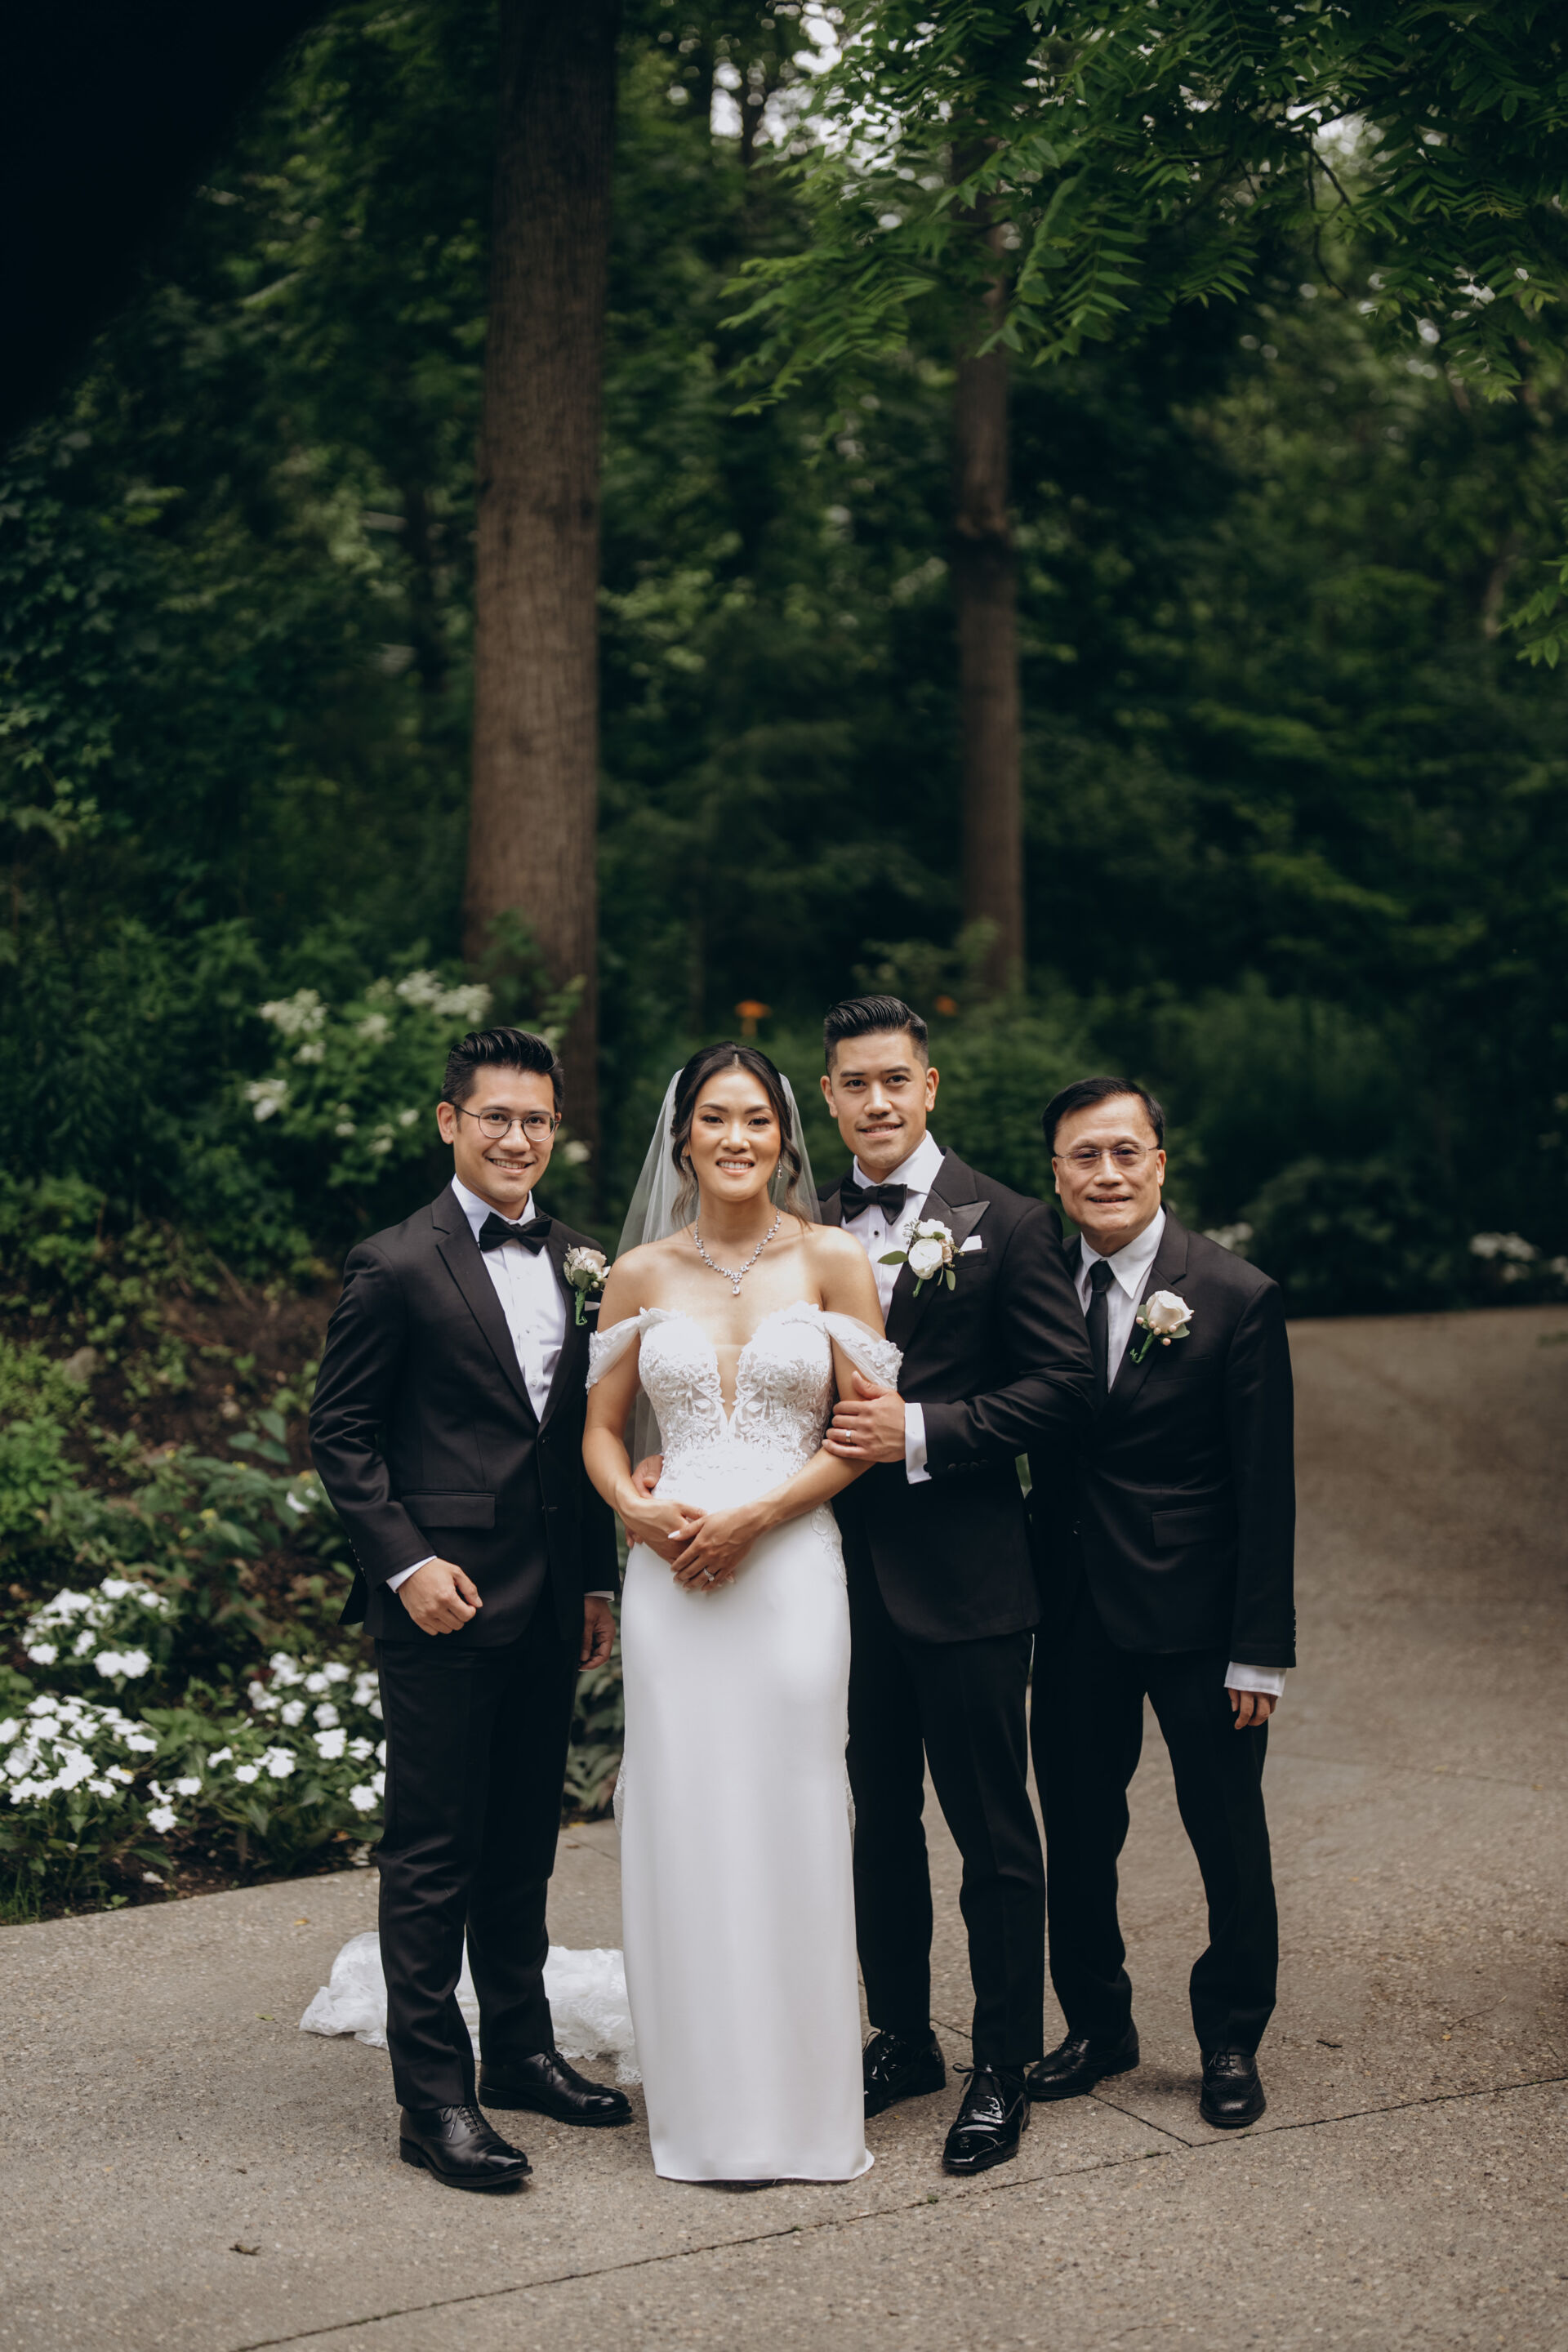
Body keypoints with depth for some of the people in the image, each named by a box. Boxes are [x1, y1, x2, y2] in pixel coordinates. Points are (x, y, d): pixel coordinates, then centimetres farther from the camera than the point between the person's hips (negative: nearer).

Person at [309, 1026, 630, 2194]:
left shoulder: (576, 1259, 10)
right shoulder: (397, 1266, -8)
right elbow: (342, 1431, -6)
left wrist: (600, 1579, 12)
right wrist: (406, 1562, -14)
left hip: (550, 1604, 6)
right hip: (445, 1605, -6)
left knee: (524, 1841, 17)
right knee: (433, 1852, 0)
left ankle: (521, 2047, 30)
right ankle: (434, 2096, 7)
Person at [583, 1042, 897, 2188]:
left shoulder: (832, 1261, 1)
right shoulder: (641, 1275, 7)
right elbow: (603, 1429, 12)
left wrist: (754, 1515, -12)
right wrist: (640, 1511, -8)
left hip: (792, 1566, -2)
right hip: (671, 1573, 2)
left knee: (791, 1822, 1)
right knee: (686, 1823, 4)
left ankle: (804, 2103, 15)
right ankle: (708, 2105, 17)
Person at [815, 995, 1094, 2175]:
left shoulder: (1006, 1223, -6)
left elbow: (1064, 1385, -10)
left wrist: (921, 1431, -17)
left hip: (964, 1576, -4)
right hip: (847, 1575, 5)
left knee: (994, 1832, 4)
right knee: (880, 1819, 16)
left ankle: (1004, 2068, 17)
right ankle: (902, 2037, 31)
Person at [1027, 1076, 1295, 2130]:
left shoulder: (1237, 1298, -10)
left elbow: (1266, 1489, -10)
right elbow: (1039, 1455, 6)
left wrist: (1260, 1650, -12)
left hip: (1196, 1613, -3)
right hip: (1075, 1614, 4)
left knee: (1229, 1839, 8)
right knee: (1078, 1835, 13)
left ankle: (1232, 2043, 26)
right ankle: (1098, 2027, 31)